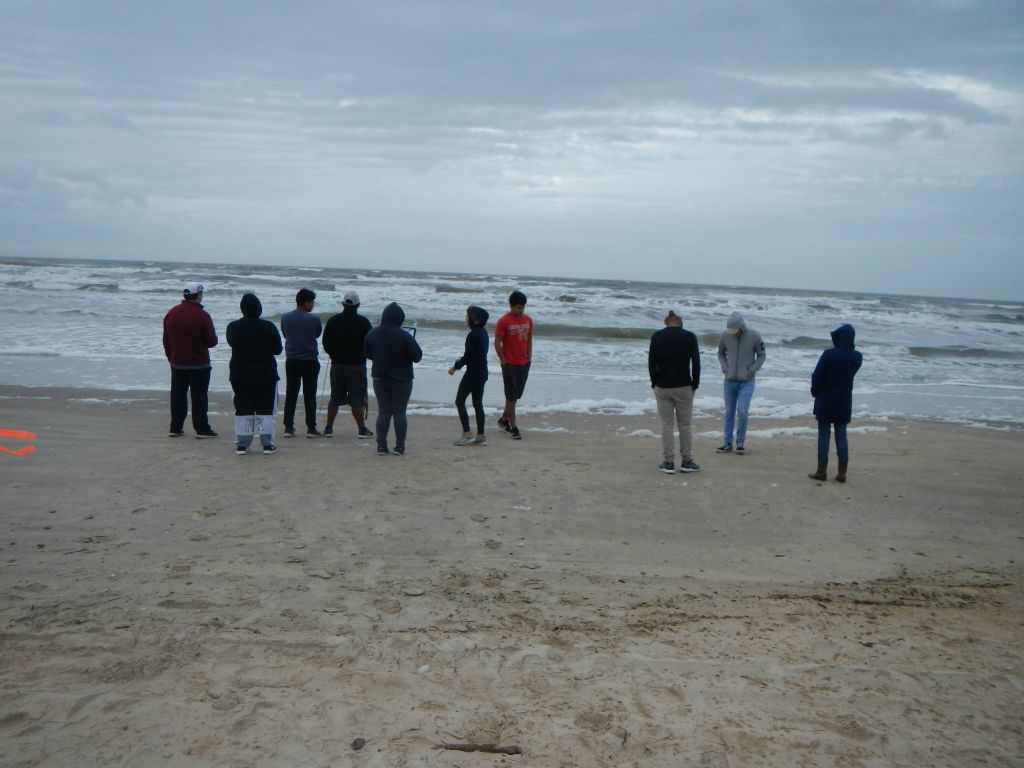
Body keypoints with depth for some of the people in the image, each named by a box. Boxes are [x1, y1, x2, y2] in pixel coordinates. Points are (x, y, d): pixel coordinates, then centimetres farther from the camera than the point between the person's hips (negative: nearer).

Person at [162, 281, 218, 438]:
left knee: (177, 395, 12)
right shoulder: (202, 315, -14)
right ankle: (202, 428, 1)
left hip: (177, 363, 5)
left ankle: (175, 428, 16)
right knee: (199, 396, 0)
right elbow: (212, 341, -13)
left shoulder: (171, 314, 5)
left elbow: (166, 340, 12)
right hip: (199, 364, -5)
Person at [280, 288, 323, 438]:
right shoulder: (313, 319, -10)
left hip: (291, 361, 3)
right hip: (310, 361, -3)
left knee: (291, 394, 8)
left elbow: (285, 334, 12)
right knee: (309, 395, 2)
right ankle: (311, 428, 3)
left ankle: (288, 427, 6)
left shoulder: (285, 318, 0)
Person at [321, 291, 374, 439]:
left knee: (335, 398, 12)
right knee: (357, 399, 1)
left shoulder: (333, 321, 0)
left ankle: (329, 428, 15)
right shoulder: (363, 322, -9)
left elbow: (325, 343, 5)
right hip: (357, 366, -3)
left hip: (337, 365, 3)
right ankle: (362, 429, 4)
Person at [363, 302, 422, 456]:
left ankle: (381, 446, 6)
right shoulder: (405, 337, -18)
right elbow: (417, 356, -12)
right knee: (399, 412, 4)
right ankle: (399, 447, 6)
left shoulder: (372, 334, -2)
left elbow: (367, 353, 11)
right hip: (402, 380, -3)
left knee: (383, 412, 9)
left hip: (379, 378, 4)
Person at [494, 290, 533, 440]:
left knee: (516, 395, 14)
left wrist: (529, 358, 6)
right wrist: (503, 361, -11)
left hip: (524, 364, 6)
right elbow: (497, 343, -11)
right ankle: (513, 428, 2)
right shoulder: (504, 321, -12)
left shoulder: (528, 320, 5)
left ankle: (504, 419, 31)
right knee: (511, 397, -2)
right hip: (510, 365, -6)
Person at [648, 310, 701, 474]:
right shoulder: (689, 336, 0)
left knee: (667, 425, 5)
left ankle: (668, 463, 5)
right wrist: (695, 384, 6)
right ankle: (687, 462, 13)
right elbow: (696, 363, -3)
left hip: (662, 387, 1)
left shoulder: (657, 336, 1)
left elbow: (651, 363, 1)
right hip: (684, 387, 0)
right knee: (685, 425, 9)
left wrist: (655, 383, 10)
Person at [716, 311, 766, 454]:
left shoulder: (754, 336, -9)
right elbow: (721, 353, 13)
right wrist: (724, 367, -1)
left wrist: (752, 370, -9)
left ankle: (741, 442, 5)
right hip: (730, 381, 3)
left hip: (747, 382, -3)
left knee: (742, 411, -12)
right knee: (729, 412, 8)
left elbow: (761, 355, 2)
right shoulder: (725, 336, -4)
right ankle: (728, 443, 18)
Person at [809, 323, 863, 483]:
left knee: (824, 435, 5)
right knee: (841, 436, 9)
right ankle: (842, 473, 11)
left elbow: (817, 376, -10)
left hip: (826, 400, -4)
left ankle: (822, 471, 7)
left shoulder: (829, 354, -17)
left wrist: (815, 391, 6)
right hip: (844, 402, 4)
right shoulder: (857, 357, -3)